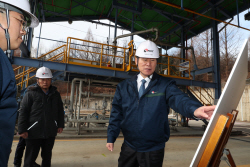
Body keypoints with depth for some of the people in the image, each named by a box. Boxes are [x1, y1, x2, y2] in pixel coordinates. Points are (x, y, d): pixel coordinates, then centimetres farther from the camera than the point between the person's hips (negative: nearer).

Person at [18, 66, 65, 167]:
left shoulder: (56, 94, 8)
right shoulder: (31, 94, -5)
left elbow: (60, 111, 13)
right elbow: (23, 112, -6)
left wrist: (60, 125, 9)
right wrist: (22, 130, -10)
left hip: (50, 132, 4)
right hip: (34, 132, -4)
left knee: (47, 156, 18)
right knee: (30, 158, 8)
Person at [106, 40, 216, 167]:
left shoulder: (165, 85, -7)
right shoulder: (123, 87, 0)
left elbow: (179, 99, -25)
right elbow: (116, 112, 1)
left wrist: (195, 109, -46)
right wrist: (111, 137, -5)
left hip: (153, 150, -2)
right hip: (128, 147, 3)